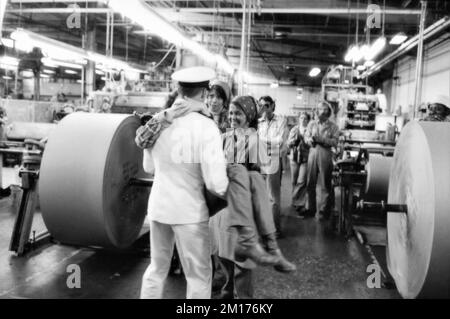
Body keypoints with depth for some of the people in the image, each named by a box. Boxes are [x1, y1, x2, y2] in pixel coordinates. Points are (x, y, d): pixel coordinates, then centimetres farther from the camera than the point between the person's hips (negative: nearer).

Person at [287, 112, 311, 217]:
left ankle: (300, 205, -1)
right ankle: (297, 201, 28)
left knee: (301, 182, -10)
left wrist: (304, 137, -20)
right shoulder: (294, 129, 9)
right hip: (294, 158, 4)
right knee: (294, 182, 9)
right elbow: (288, 144, 6)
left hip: (305, 158, -4)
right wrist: (295, 139, -12)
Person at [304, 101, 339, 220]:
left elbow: (335, 142, -6)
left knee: (325, 184, 0)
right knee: (310, 183, 5)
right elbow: (306, 136, 5)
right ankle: (311, 208, 15)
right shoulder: (312, 124, 14)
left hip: (326, 154, -2)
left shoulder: (333, 126, 5)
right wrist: (310, 140, -17)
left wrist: (321, 139, -19)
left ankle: (324, 210, 7)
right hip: (313, 153, 3)